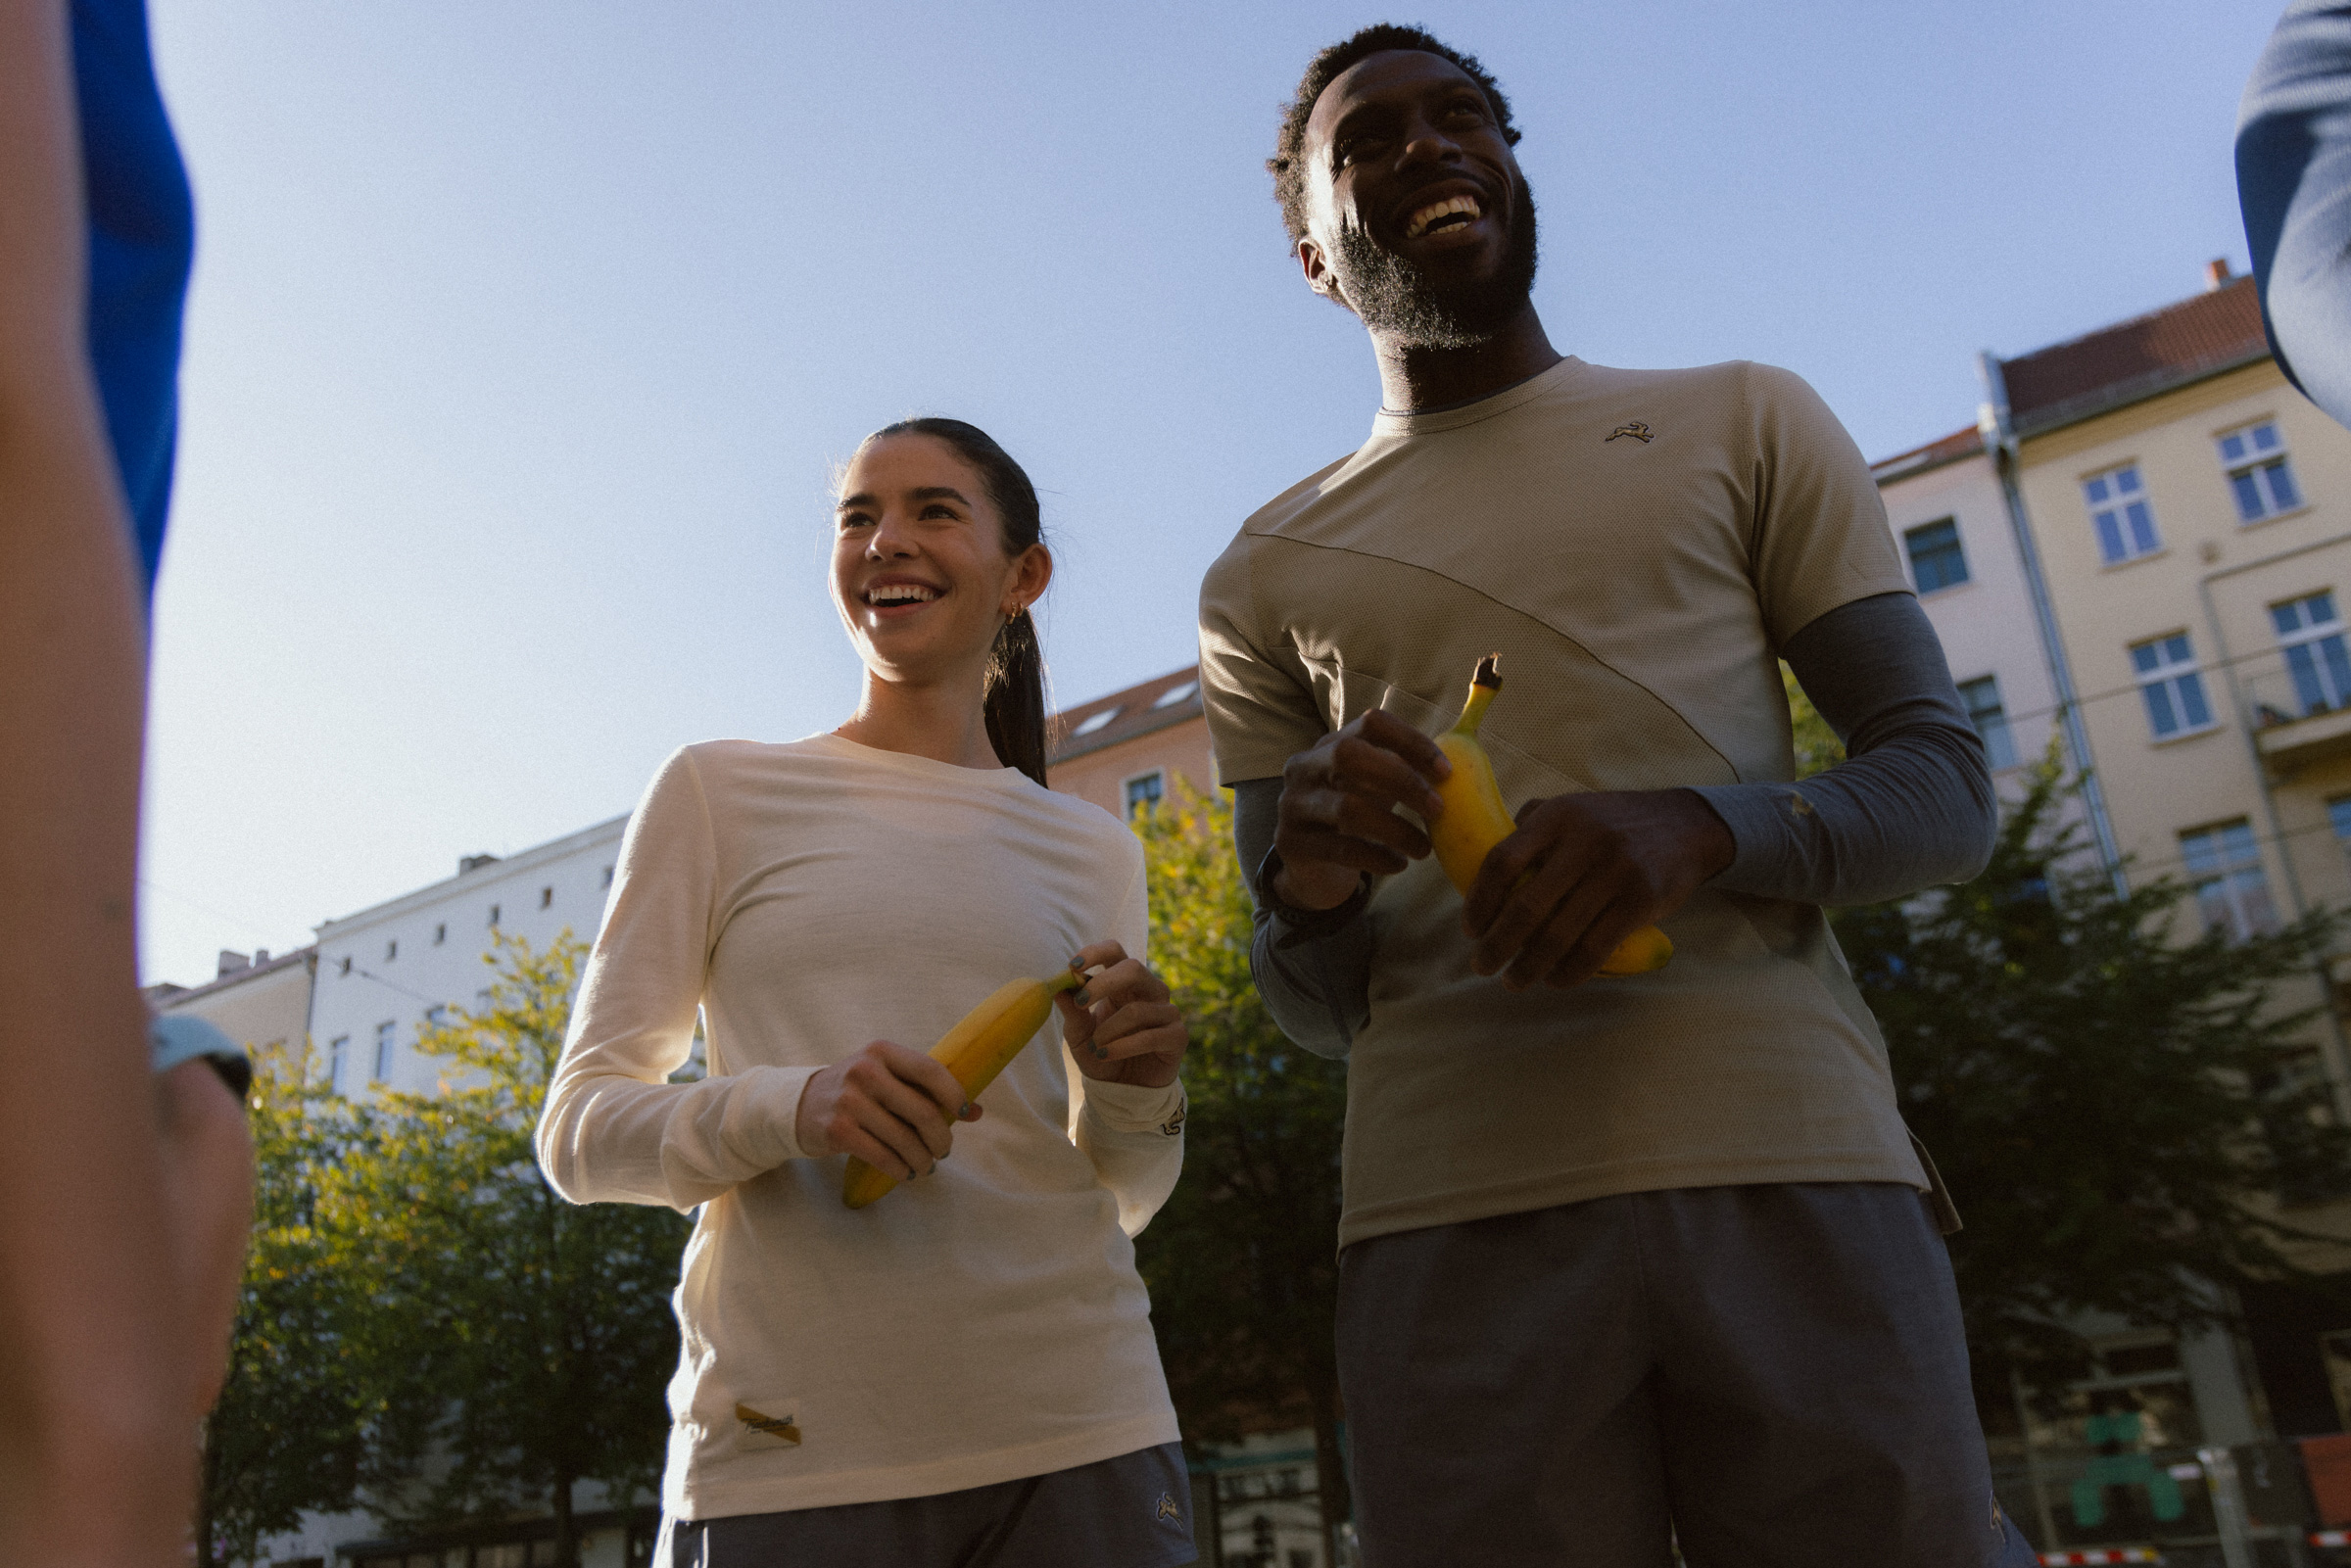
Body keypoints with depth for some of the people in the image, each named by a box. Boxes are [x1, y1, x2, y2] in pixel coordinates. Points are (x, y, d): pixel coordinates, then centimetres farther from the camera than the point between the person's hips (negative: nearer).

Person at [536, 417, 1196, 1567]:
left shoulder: (1092, 851, 12)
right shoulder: (720, 793, 6)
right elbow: (579, 1133, 2)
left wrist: (1133, 1100, -6)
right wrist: (790, 1108, -17)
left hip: (1076, 1435, 2)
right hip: (789, 1451, -2)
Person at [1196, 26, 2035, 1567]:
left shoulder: (1741, 425, 14)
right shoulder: (1266, 575, 16)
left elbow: (1948, 786, 7)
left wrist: (1705, 830, -15)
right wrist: (1310, 887, -11)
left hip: (1794, 1167, 0)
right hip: (1452, 1220, 1)